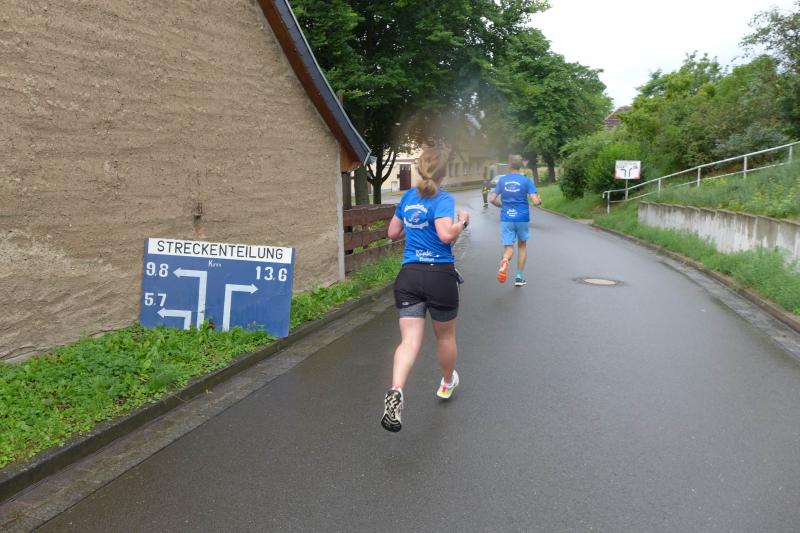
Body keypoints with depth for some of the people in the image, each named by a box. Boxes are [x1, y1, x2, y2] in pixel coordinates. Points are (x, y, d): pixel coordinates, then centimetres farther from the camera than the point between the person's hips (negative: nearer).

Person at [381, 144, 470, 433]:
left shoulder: (408, 197, 10)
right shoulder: (443, 199, -9)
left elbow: (393, 232, 18)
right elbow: (446, 235, -24)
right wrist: (462, 221, -5)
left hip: (408, 276, 4)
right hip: (440, 276, -4)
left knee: (410, 340, -4)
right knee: (445, 336, 19)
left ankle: (395, 392, -27)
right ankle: (447, 383, 42)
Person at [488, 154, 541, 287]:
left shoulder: (502, 180, 2)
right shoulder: (526, 180, -4)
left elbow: (492, 199, 1)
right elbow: (535, 201, -10)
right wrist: (539, 200, 13)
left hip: (506, 218, 1)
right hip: (522, 218, 0)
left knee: (508, 247, 3)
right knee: (522, 245, 18)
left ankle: (504, 261, -34)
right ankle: (519, 277, 19)